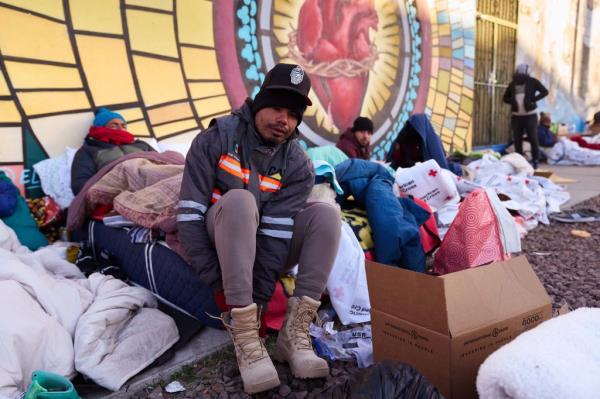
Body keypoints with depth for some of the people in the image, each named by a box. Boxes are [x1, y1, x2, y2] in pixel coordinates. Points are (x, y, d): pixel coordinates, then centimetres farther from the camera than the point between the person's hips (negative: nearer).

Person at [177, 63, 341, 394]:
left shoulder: (298, 165, -7)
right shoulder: (217, 138, -13)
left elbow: (276, 232, -17)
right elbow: (189, 212, -18)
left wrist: (259, 298, -24)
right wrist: (217, 285, -22)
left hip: (263, 250, 3)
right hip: (218, 244, -2)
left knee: (326, 214, -18)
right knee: (239, 200, -34)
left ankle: (295, 331, -23)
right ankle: (244, 334, -33)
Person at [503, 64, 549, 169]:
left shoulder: (532, 81, -2)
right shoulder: (512, 84, 8)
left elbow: (545, 91, -7)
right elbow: (505, 97, 15)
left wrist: (533, 99, -18)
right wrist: (511, 101, -6)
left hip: (530, 115, -4)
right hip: (516, 116, 4)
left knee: (533, 138, -2)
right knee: (517, 139, 6)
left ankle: (535, 160, 5)